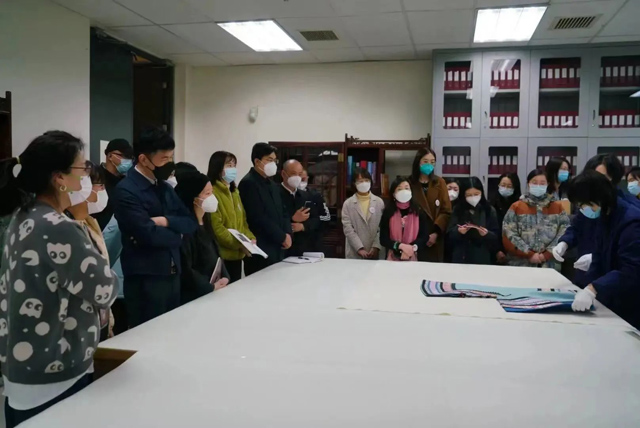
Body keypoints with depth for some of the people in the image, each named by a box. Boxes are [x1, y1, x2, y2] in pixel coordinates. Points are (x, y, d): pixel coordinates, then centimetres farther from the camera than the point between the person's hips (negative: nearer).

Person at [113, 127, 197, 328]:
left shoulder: (165, 187, 13)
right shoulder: (126, 190, -13)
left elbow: (191, 223, 7)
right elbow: (149, 234, -22)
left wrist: (166, 221, -12)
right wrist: (175, 235, -4)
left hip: (172, 274, 8)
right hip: (145, 279, -8)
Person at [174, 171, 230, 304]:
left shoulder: (206, 223, 10)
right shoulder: (185, 227, -17)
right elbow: (185, 269, -21)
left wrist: (224, 277, -2)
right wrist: (211, 287, -13)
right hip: (194, 295, -8)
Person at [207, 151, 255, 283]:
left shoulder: (234, 192, 15)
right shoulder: (212, 192, -14)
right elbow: (216, 227, -20)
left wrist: (250, 238, -1)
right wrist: (238, 243, -22)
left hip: (236, 253, 8)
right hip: (221, 253, -8)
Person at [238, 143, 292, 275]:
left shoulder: (273, 185, 18)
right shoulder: (248, 183, -11)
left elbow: (282, 212, 17)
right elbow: (258, 217, -19)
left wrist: (288, 234, -1)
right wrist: (282, 237, -13)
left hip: (277, 249, 9)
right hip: (259, 250, -8)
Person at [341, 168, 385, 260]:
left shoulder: (379, 202, 4)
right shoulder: (348, 204, 1)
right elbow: (348, 229, -6)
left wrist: (376, 247, -10)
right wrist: (359, 248, -13)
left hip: (374, 252, 1)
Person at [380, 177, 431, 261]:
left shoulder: (419, 212, 1)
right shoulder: (388, 212, -2)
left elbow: (424, 236, -2)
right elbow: (383, 239, -5)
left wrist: (412, 248, -17)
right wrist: (400, 246, -18)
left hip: (413, 258, 1)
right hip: (393, 257, 0)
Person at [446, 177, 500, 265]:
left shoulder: (489, 210, 1)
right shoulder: (457, 210, 3)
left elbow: (497, 237, 1)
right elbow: (449, 235, 1)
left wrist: (487, 234, -19)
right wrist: (458, 231, -18)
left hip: (482, 259, -1)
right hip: (460, 258, 1)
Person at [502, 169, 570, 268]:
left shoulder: (557, 207, 9)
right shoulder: (516, 207, 4)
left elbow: (564, 233, -1)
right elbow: (509, 235, -6)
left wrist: (547, 254, -11)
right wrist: (529, 254, -12)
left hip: (548, 265, 1)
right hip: (520, 264, -1)